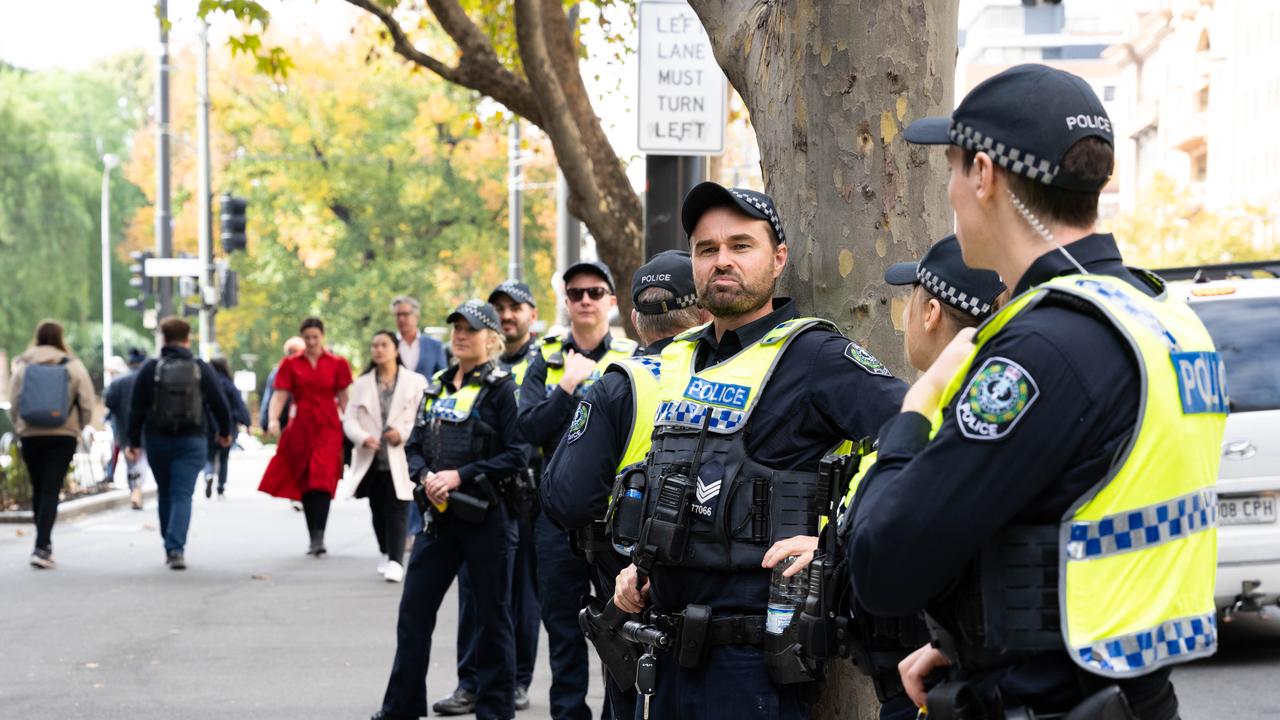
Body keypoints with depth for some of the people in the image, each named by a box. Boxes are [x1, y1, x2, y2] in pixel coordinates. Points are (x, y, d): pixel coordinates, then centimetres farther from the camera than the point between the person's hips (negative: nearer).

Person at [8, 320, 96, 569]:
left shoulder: (23, 365, 3)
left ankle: (44, 544, 22)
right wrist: (80, 427, 12)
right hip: (63, 436, -2)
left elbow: (13, 401, 2)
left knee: (38, 489, 16)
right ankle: (41, 547, -15)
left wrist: (19, 427, 15)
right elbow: (87, 402, -3)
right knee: (51, 491, -4)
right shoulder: (72, 365, -1)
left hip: (30, 435, 2)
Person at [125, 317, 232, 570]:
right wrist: (224, 432, 18)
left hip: (157, 440, 1)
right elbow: (219, 404, 2)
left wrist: (134, 442, 4)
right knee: (182, 495, -4)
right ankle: (176, 549, -19)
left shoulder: (150, 369, -2)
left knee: (165, 494, 17)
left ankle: (170, 547, 23)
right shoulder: (202, 369, -2)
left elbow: (137, 408, -2)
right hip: (192, 441, -1)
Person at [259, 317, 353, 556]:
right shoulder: (291, 364, 8)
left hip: (328, 428, -2)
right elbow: (280, 394, 2)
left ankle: (318, 537, -21)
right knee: (304, 484, 4)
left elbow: (344, 398, 6)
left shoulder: (337, 364, 7)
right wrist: (273, 420, -14)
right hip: (300, 429, 2)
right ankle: (313, 538, 14)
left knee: (322, 481, -16)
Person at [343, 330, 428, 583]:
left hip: (400, 460, -4)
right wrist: (363, 437, -15)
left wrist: (403, 433, -15)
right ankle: (385, 554, 29)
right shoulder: (362, 383, 12)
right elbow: (350, 419, 5)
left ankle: (396, 561, -13)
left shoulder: (415, 382, 2)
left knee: (396, 512, -10)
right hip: (371, 460, 4)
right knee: (378, 512, 11)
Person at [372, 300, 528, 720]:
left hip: (487, 516, -6)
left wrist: (460, 476, -18)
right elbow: (415, 445, 14)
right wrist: (426, 476, -7)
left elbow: (516, 456, -14)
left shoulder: (502, 388, -7)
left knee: (492, 616, 4)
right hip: (440, 514, 6)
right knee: (414, 610, 8)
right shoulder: (437, 385, 13)